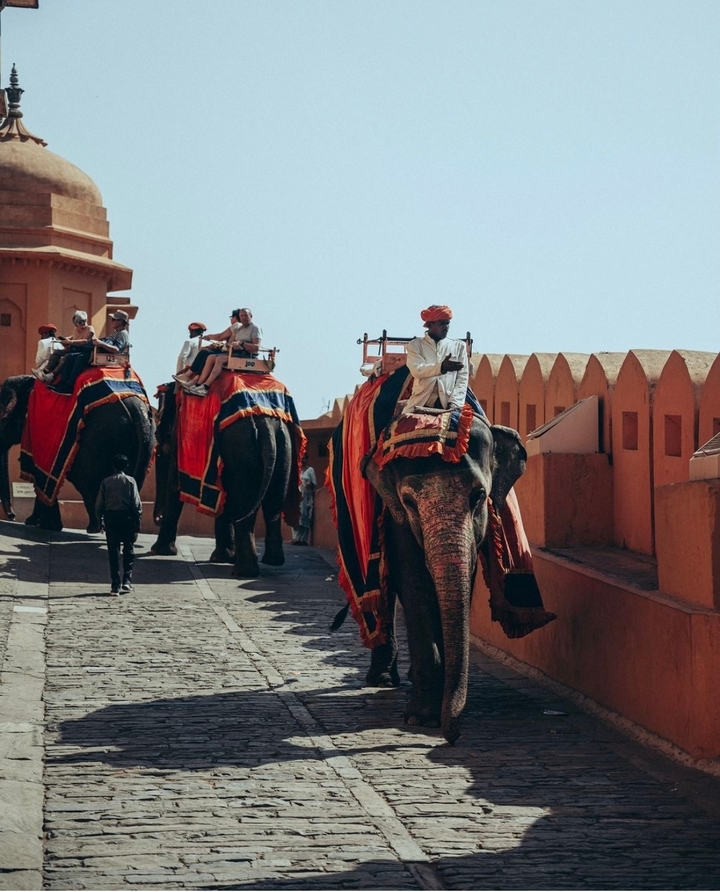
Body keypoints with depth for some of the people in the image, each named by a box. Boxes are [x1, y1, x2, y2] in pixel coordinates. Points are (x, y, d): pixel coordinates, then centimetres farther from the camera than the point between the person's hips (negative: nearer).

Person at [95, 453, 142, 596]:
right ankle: (127, 580, 0)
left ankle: (115, 585, 3)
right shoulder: (130, 481, -3)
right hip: (127, 517, -1)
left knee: (113, 552, 5)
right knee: (129, 550, 12)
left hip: (110, 517, 1)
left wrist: (100, 520, 13)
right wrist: (138, 522, 2)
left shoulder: (106, 482, 2)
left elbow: (99, 504, 1)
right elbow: (137, 504, -5)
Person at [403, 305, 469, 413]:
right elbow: (416, 370, -7)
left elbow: (462, 378, 8)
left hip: (447, 406, 0)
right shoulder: (416, 345, 11)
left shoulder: (458, 346, 15)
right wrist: (441, 367, -24)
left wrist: (454, 404, -8)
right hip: (421, 405, 0)